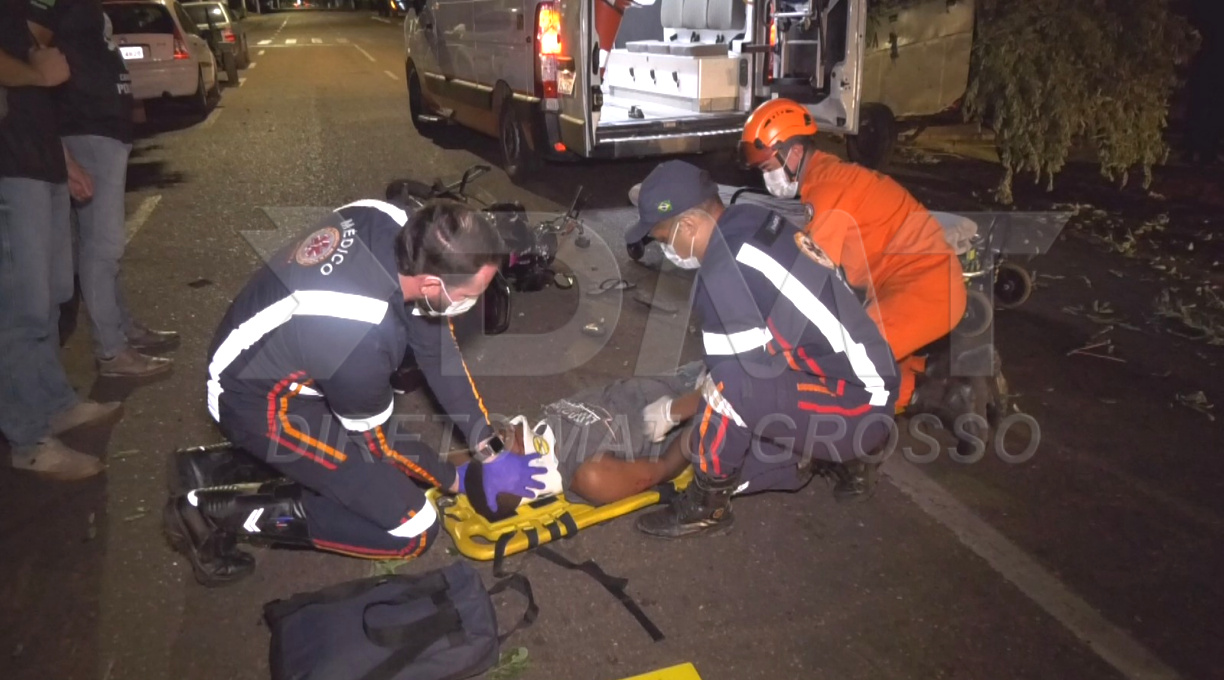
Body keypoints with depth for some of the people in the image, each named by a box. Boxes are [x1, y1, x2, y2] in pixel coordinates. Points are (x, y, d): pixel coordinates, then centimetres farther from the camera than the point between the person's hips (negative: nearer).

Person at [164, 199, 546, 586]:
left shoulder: (394, 225, -20)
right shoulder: (359, 343, -40)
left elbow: (438, 348, -6)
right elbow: (379, 443, -18)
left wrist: (490, 449, -4)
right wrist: (456, 481, 0)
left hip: (284, 347, 8)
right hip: (260, 400, -8)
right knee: (414, 531, -8)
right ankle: (218, 514, -4)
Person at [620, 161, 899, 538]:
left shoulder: (728, 273, -25)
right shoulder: (751, 221, 2)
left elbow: (731, 379, -16)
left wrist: (674, 411, 3)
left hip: (856, 408, -9)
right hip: (860, 386, 9)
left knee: (732, 388, -27)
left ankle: (706, 505, -6)